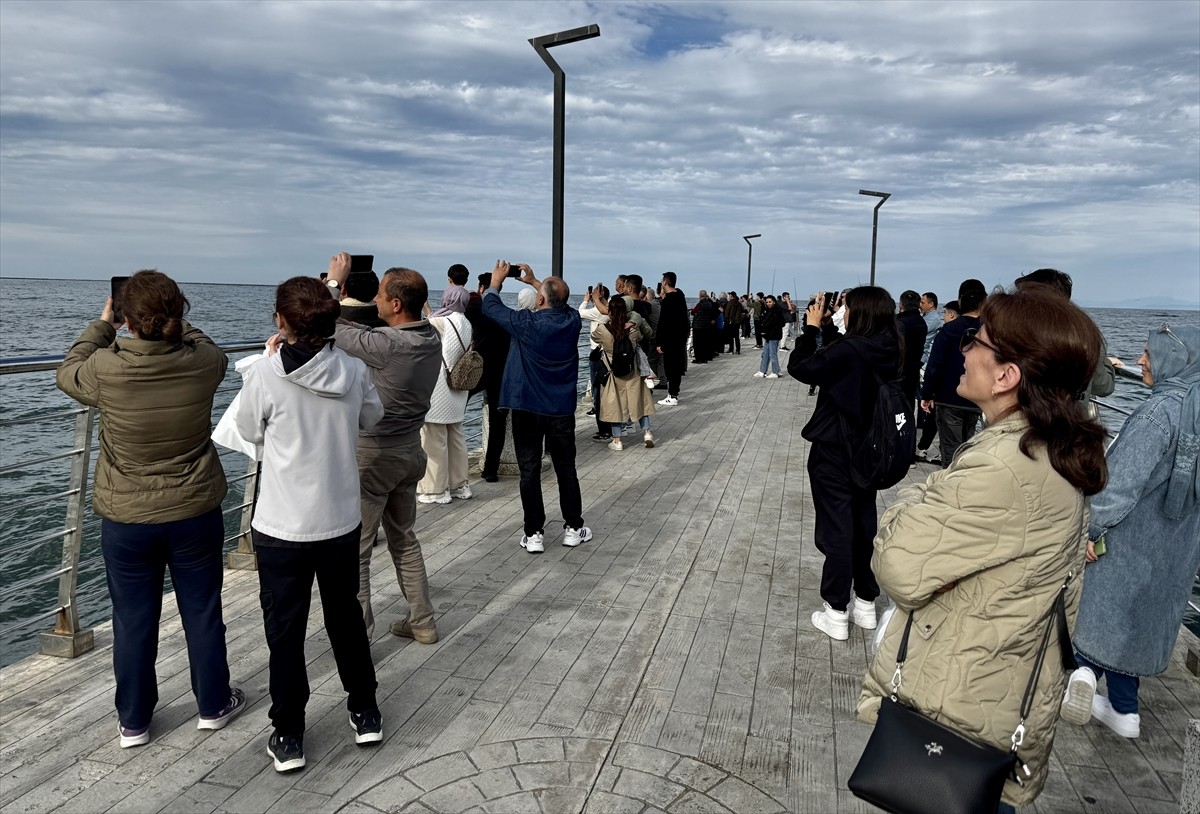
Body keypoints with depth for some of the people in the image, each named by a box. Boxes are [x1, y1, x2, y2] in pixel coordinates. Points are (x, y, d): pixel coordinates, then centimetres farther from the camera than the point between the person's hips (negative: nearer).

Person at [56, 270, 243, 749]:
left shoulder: (106, 369, -19)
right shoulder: (203, 362, -16)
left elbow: (69, 373, 6)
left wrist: (103, 323, 14)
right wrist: (174, 324, 16)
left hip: (126, 521, -1)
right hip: (196, 513, 1)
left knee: (133, 620, 14)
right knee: (202, 611, 16)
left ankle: (133, 722, 30)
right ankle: (213, 705, 32)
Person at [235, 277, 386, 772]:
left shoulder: (263, 375, -18)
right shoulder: (353, 371, -8)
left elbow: (249, 431, 1)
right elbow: (372, 418, 11)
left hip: (282, 527, -3)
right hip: (342, 521, 3)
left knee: (285, 630, 12)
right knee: (346, 616, 21)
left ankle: (289, 737, 23)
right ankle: (365, 713, 34)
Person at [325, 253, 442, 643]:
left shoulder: (386, 345, -27)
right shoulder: (432, 338, -3)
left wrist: (334, 279, -3)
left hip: (373, 455, -8)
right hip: (410, 451, 8)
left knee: (356, 550, 6)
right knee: (404, 538, 21)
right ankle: (422, 622, 29)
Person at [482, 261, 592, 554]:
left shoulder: (526, 323, -15)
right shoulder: (572, 321, -5)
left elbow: (490, 306, 0)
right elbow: (560, 302, 20)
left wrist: (497, 280, 17)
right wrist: (534, 281, 27)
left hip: (527, 409, -3)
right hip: (562, 410, 3)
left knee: (530, 471, 5)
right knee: (566, 469, 13)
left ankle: (534, 534, 9)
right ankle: (573, 528, 22)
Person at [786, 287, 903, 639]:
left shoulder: (850, 350, -24)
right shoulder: (887, 350, 0)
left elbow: (799, 367, -17)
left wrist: (811, 327, -8)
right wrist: (827, 328, 8)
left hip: (834, 451, -7)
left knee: (836, 529, 3)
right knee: (864, 524, 18)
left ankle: (836, 614, 12)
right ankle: (865, 604, 30)